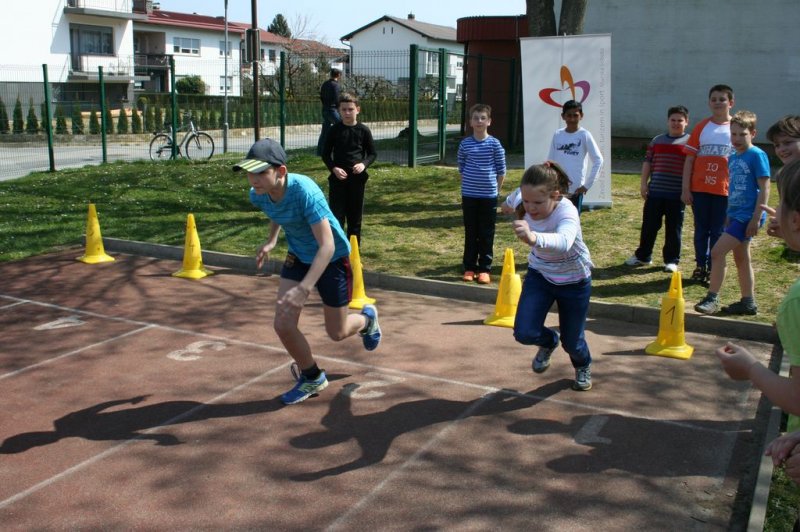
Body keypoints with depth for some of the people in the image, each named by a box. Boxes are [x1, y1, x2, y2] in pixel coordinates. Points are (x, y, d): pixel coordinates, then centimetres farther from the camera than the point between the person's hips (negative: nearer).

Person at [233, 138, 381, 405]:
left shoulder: (305, 191, -36)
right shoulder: (258, 195, -15)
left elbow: (327, 246, -39)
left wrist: (303, 289, -47)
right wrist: (271, 240, 4)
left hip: (332, 258, -5)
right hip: (298, 256, 5)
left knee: (337, 333, 7)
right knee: (283, 325, -7)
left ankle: (367, 318, 44)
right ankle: (312, 378, 19)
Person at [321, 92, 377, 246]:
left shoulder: (364, 130, 0)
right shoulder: (334, 130, 0)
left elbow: (373, 153, 6)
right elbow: (325, 154, 5)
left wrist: (364, 164, -13)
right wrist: (333, 168, -12)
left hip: (357, 177, 1)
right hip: (338, 177, -1)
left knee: (355, 214, 9)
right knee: (337, 213, -3)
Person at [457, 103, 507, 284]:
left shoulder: (494, 144, -5)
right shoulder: (465, 144, 1)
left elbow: (501, 170, 0)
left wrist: (496, 189, 1)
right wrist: (468, 185, 9)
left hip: (489, 196, -1)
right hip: (469, 195, 2)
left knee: (487, 234, 4)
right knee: (470, 233, 8)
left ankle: (485, 269, 13)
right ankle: (469, 267, 17)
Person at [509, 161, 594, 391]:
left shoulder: (567, 212, -37)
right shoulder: (525, 204, -22)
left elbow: (564, 241, -61)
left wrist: (535, 238, -79)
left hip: (574, 280, -3)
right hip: (539, 275, 4)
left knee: (572, 341, 7)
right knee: (524, 333, -13)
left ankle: (583, 366, 47)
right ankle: (548, 342, 27)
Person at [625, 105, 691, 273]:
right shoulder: (657, 141, 11)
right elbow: (647, 162, 13)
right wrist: (644, 183, 6)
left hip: (677, 194, -3)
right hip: (655, 191, 3)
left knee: (674, 228, 5)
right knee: (649, 225, 9)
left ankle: (671, 260, 16)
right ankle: (643, 256, 22)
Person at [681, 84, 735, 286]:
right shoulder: (701, 127, 5)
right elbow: (690, 159, 5)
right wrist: (685, 188, 0)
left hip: (724, 190, -1)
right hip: (699, 188, 2)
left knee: (718, 232, 4)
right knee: (701, 230, 11)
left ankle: (713, 269, 16)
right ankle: (700, 266, 24)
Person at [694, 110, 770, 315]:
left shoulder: (757, 155, -12)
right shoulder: (733, 157, 11)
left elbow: (764, 188, -14)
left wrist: (756, 218, -19)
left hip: (747, 216, -9)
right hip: (735, 214, 9)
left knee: (717, 252, -15)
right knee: (741, 258, 14)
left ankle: (712, 299, -7)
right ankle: (748, 302, 25)